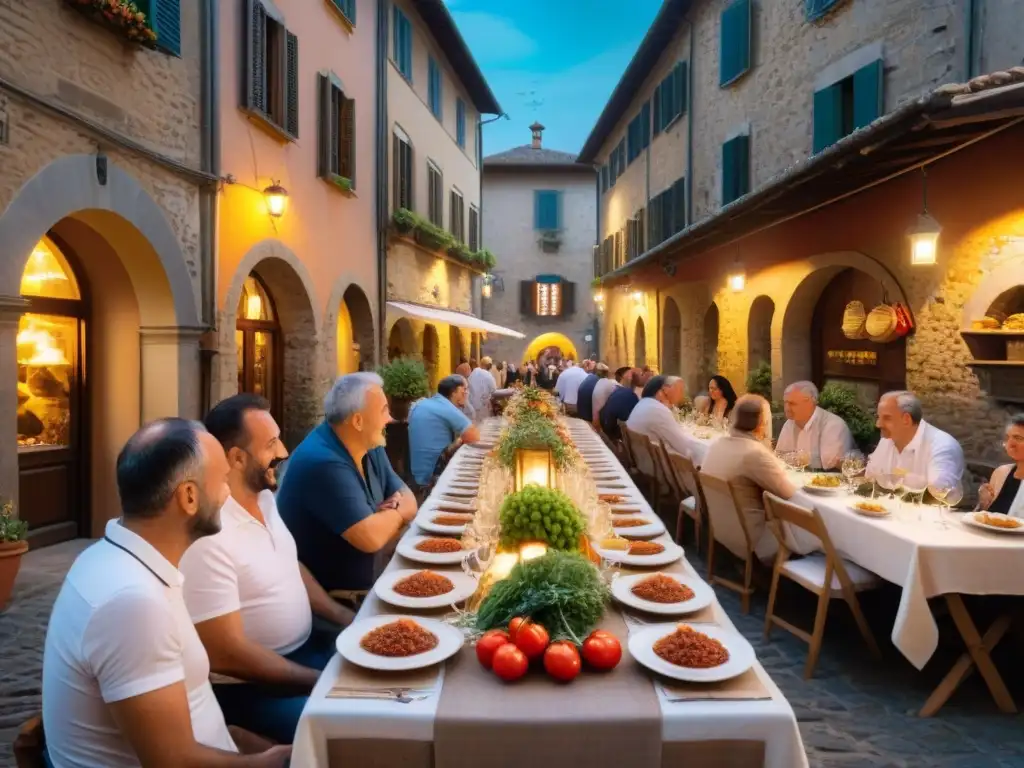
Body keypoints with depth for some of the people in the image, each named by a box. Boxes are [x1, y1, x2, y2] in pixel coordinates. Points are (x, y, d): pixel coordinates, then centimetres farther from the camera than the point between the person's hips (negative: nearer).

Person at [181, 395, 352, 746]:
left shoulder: (264, 497, 1)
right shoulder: (207, 536, -26)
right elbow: (225, 654, -24)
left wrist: (343, 616, 3)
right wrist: (321, 681, -19)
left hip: (305, 647, 8)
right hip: (247, 683, -8)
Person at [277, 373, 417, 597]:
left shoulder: (369, 446, 3)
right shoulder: (323, 462, -25)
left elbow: (408, 501, 6)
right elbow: (370, 538, -28)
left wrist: (387, 515, -15)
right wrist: (395, 512, -8)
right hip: (326, 597, -8)